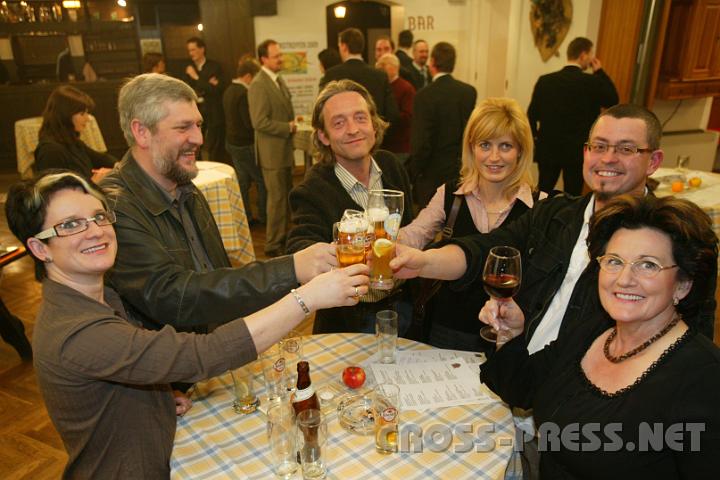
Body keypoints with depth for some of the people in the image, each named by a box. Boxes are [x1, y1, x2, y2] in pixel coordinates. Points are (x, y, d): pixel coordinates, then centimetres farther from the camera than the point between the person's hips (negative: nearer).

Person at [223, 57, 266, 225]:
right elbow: (251, 123, -23)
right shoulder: (243, 94, -21)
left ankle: (245, 217, 20)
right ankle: (263, 216, 12)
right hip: (245, 145, -9)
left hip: (232, 142, 9)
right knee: (262, 180, 3)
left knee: (242, 181, 14)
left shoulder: (229, 91, 10)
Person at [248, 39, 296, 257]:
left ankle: (283, 236, 31)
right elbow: (260, 122, -23)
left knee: (286, 195, 17)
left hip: (285, 149, 9)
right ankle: (273, 245, 10)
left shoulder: (279, 80, 13)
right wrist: (288, 127, -16)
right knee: (277, 198, -2)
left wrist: (291, 125, 5)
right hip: (272, 151, -9)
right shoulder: (258, 85, -17)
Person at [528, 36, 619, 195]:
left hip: (548, 149, 3)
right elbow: (613, 100, 7)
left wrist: (534, 142, 12)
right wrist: (600, 72, 8)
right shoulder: (592, 82, -10)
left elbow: (532, 115, -1)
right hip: (578, 152, -2)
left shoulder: (545, 80, -3)